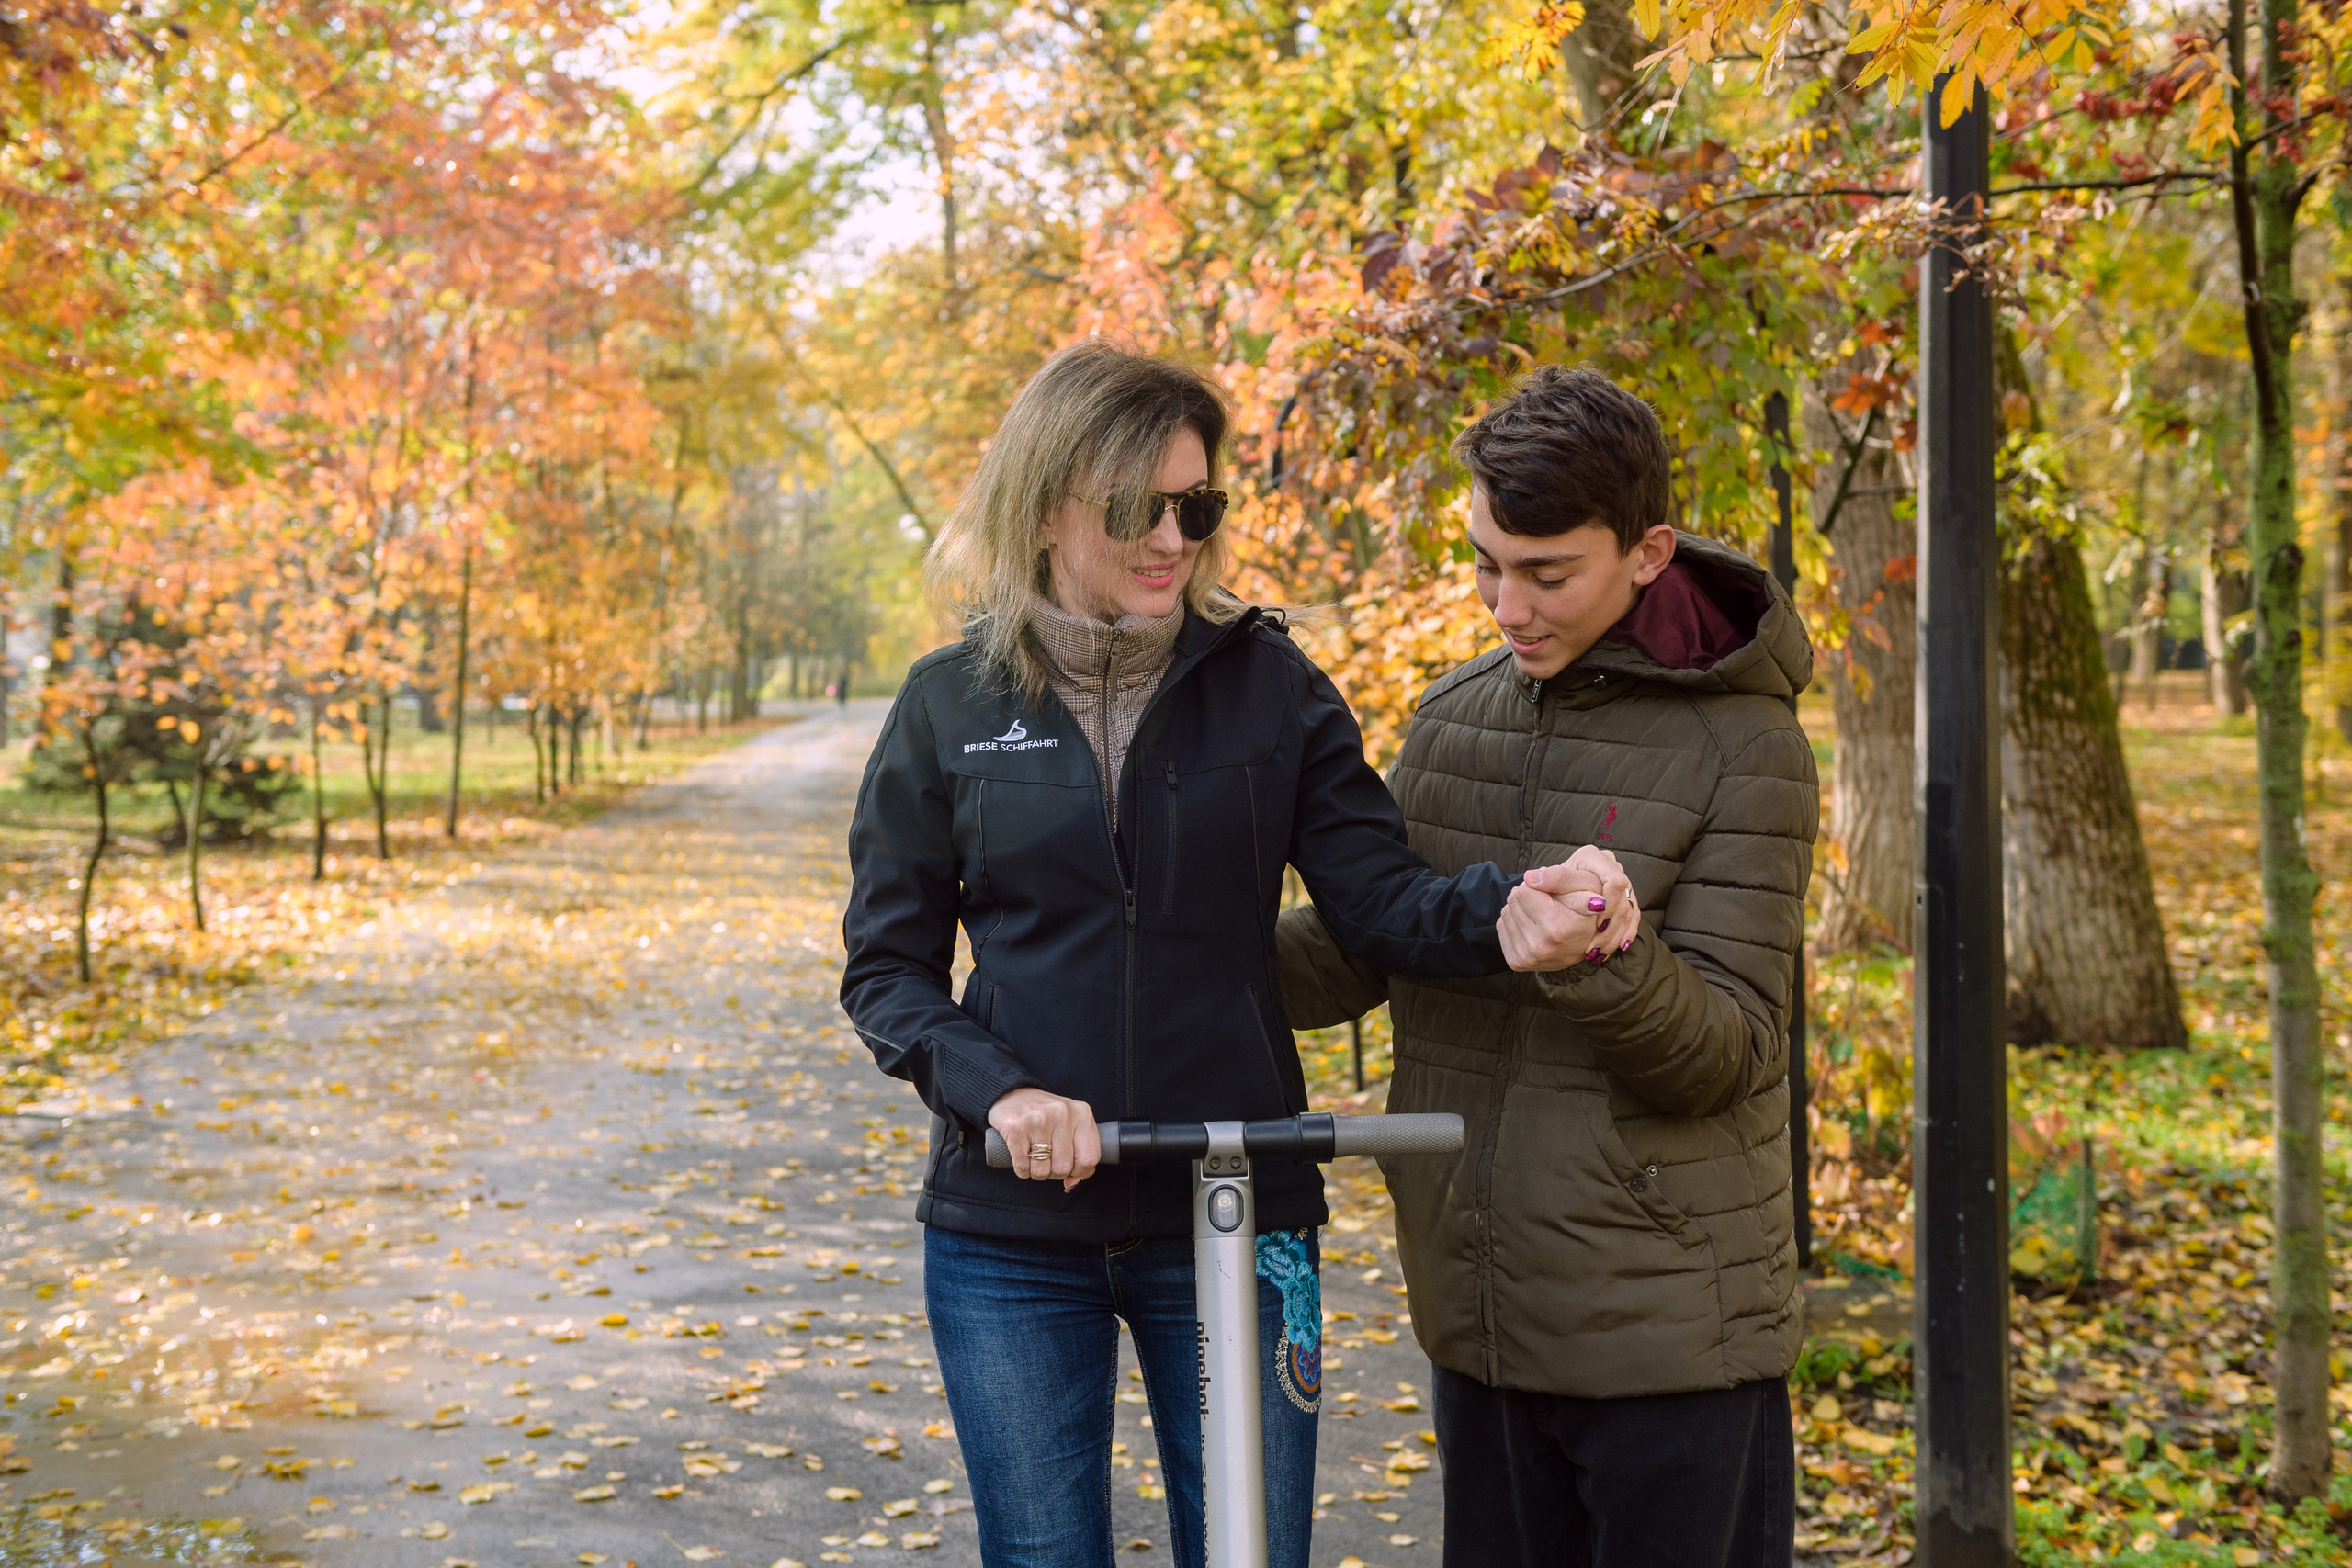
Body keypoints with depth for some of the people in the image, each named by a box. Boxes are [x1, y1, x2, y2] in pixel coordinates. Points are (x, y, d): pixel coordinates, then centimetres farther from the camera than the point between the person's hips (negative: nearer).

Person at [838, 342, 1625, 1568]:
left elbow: (1377, 894, -6)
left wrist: (1505, 913, -28)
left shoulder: (1268, 683, 1)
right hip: (1012, 1231, 0)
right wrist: (997, 1090, -15)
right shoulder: (951, 705, 1)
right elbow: (886, 965, 3)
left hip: (1232, 1216, 0)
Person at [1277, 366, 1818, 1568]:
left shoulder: (1744, 749, -12)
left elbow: (1723, 1058, -16)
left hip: (1667, 1335, -5)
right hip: (1477, 1322, 6)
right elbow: (1363, 945, 14)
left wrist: (1601, 963, -36)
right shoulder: (1454, 715, 6)